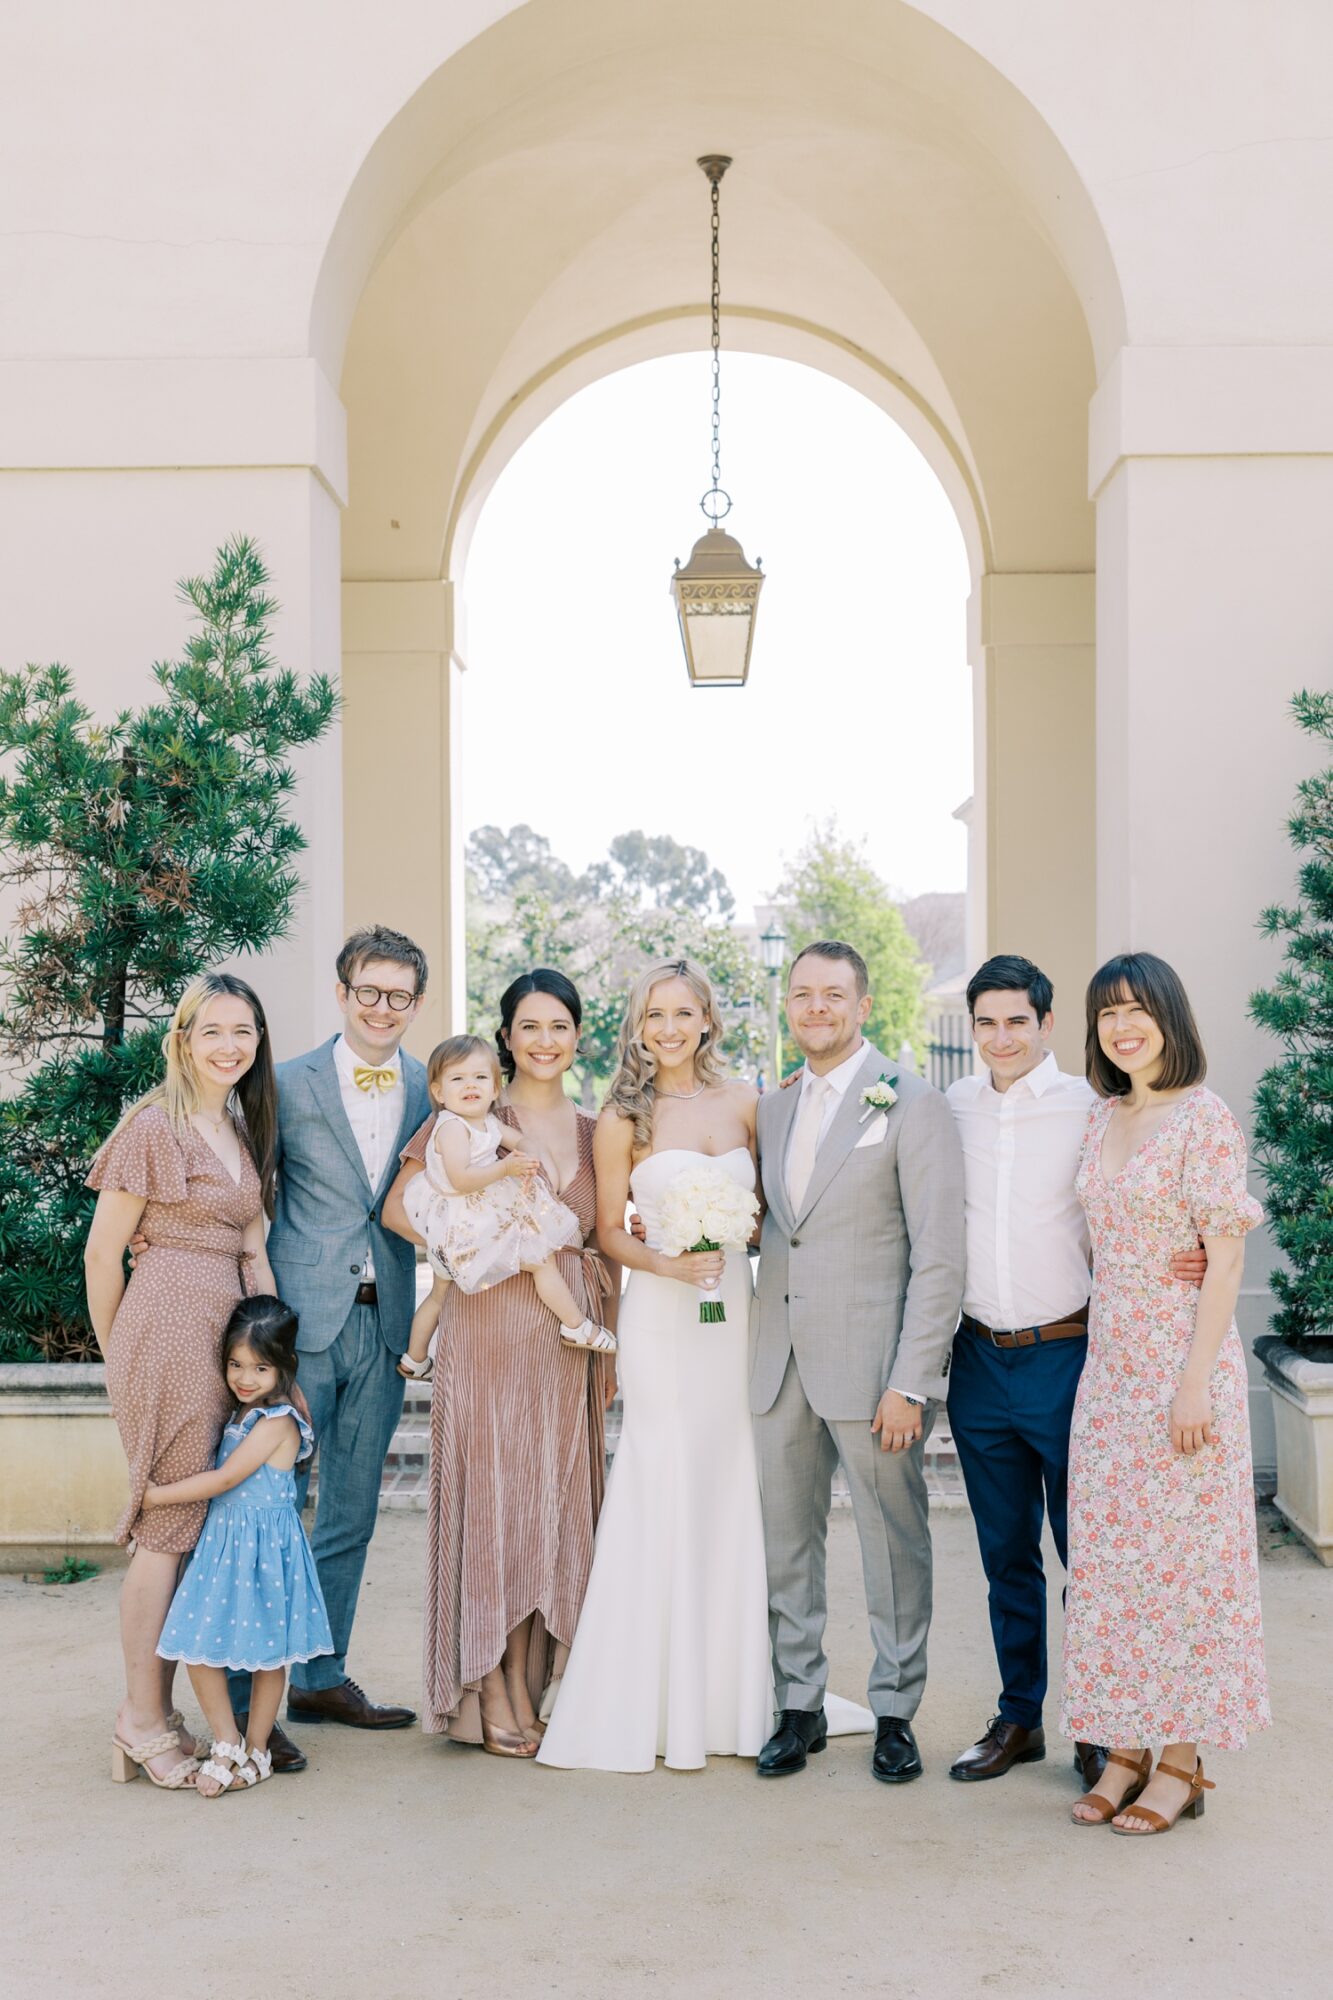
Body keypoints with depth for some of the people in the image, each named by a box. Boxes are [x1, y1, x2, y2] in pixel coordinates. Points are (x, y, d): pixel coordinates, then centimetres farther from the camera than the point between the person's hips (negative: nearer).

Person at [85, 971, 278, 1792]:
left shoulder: (243, 1130, 16)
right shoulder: (156, 1125, -8)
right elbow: (103, 1252, -5)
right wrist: (118, 1355, 3)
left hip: (224, 1335, 7)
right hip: (168, 1328, -7)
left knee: (191, 1526, 9)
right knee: (169, 1527, -3)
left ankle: (157, 1715, 17)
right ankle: (143, 1724, 6)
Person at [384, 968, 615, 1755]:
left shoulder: (592, 1130, 12)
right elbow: (399, 1208, -2)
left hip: (569, 1338, 5)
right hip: (490, 1329, -4)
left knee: (554, 1507, 7)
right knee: (489, 1498, -1)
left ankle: (528, 1687, 17)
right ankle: (488, 1697, 8)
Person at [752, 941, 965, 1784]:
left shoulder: (913, 1105, -7)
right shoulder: (773, 1108, 13)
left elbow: (940, 1257, -10)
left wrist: (910, 1382, -15)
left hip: (872, 1365, -5)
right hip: (783, 1365, 5)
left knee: (894, 1545, 5)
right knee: (787, 1542, 11)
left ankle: (896, 1712, 19)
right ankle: (800, 1706, 24)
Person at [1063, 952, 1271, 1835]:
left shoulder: (1204, 1117, -10)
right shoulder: (1100, 1121, 10)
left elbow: (1227, 1257, -13)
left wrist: (1195, 1382, -17)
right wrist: (1101, 1353, 9)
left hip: (1181, 1361, -7)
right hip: (1109, 1361, 7)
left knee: (1179, 1553, 0)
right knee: (1107, 1552, 8)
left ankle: (1181, 1761, 11)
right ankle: (1127, 1748, 18)